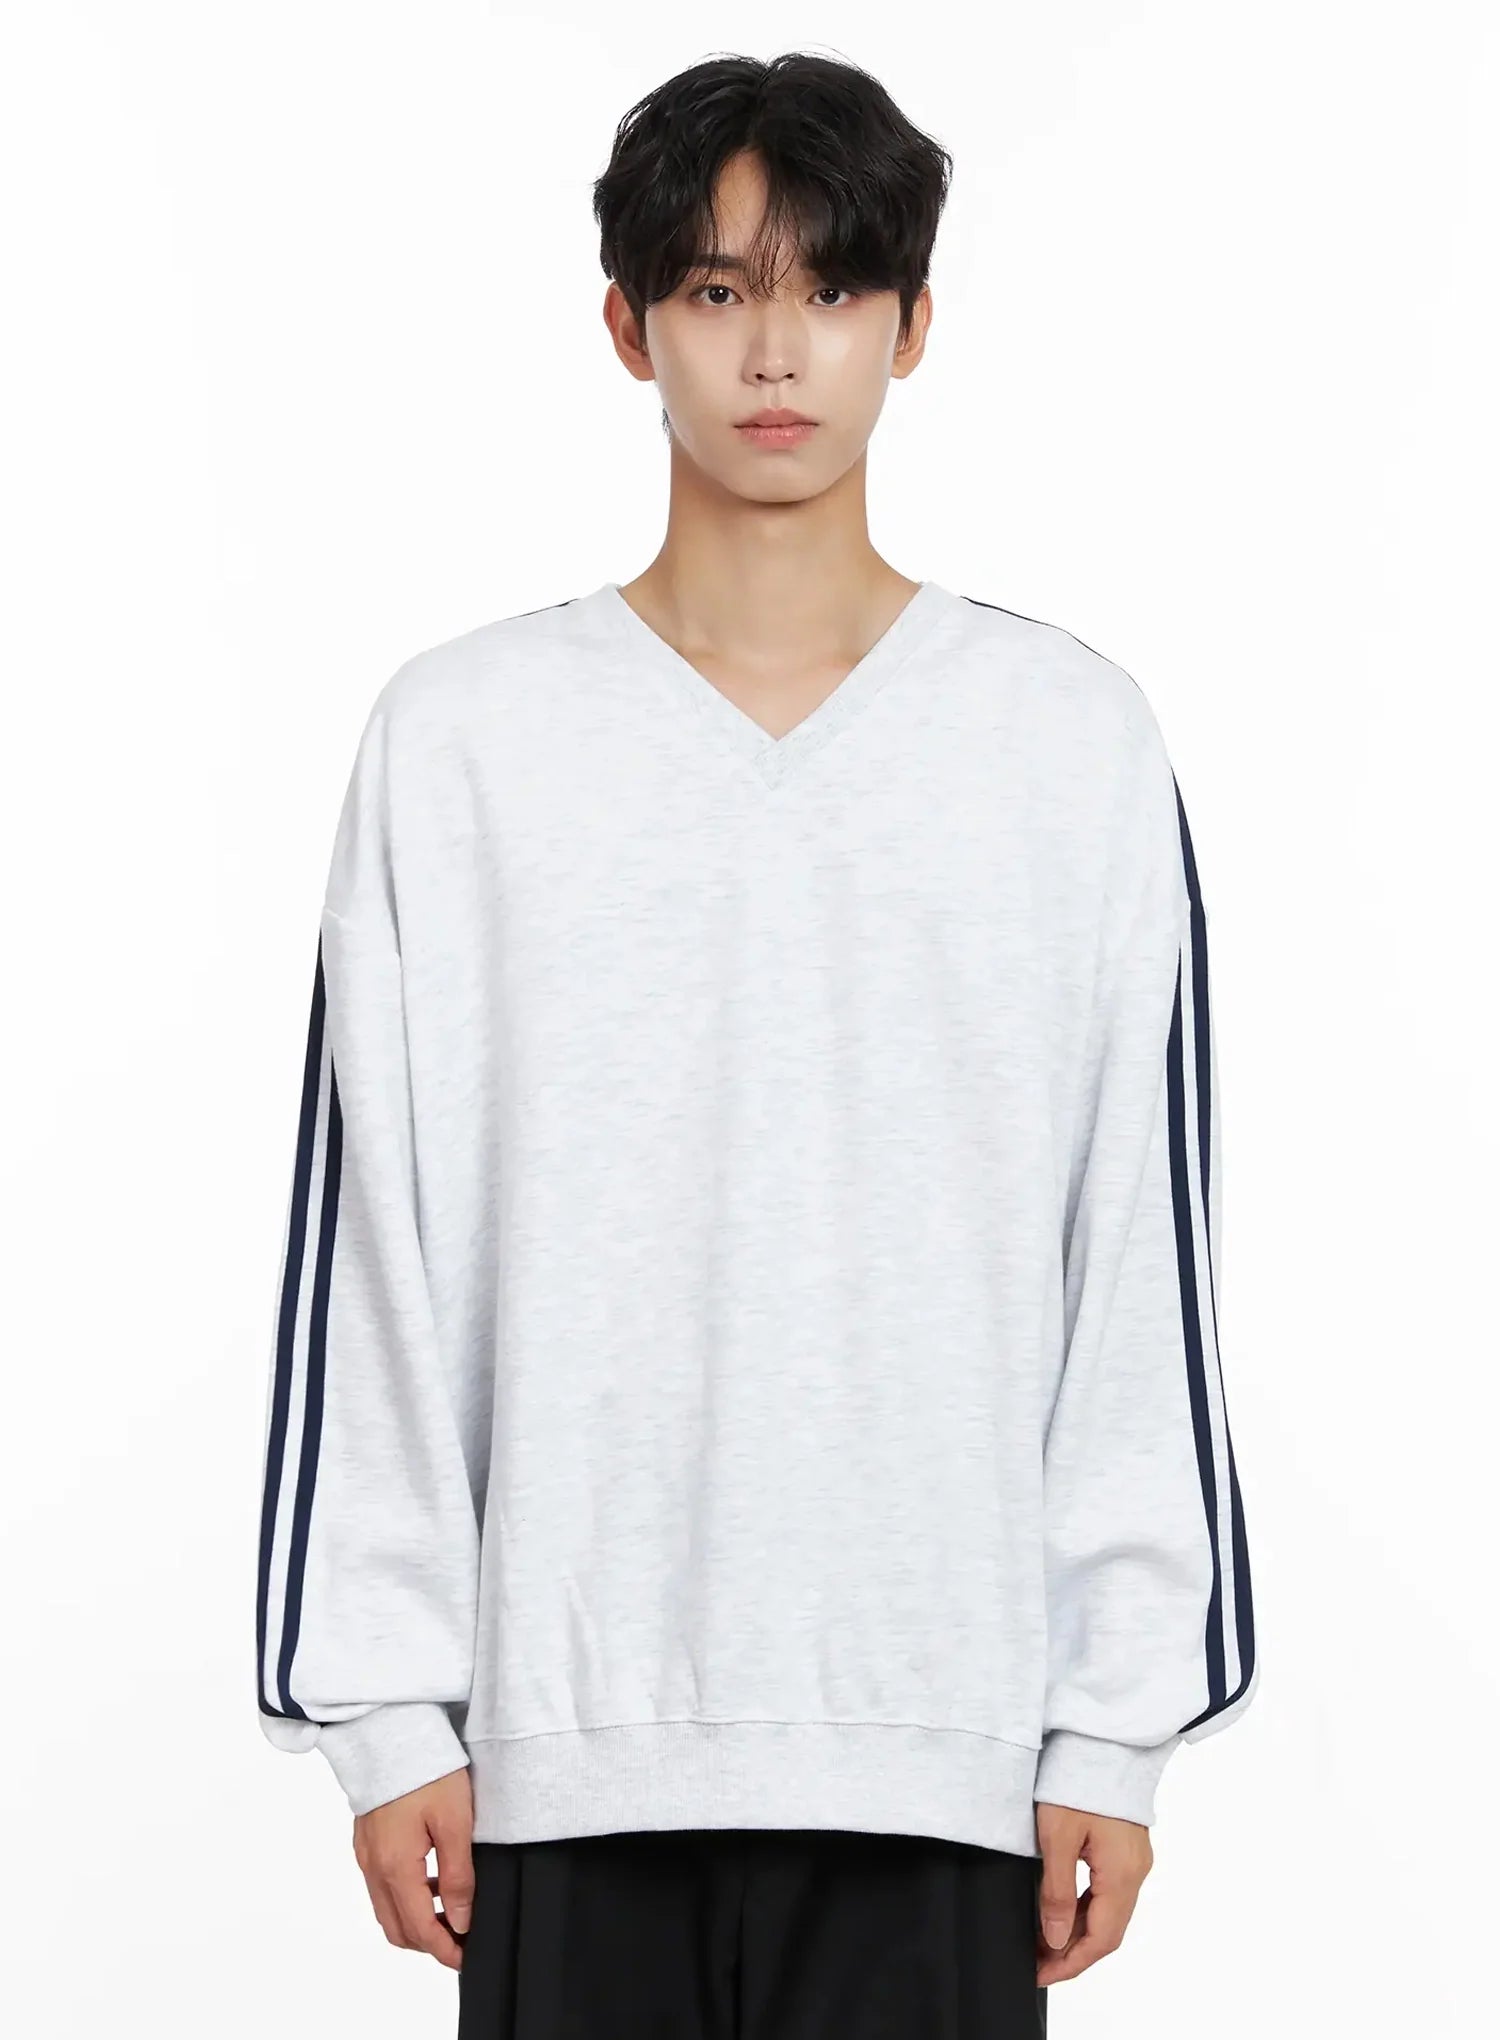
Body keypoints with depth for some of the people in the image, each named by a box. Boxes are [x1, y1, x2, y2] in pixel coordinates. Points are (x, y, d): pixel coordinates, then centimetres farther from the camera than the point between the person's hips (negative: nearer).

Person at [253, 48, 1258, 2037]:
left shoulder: (1075, 739, 3)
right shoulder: (462, 736, 3)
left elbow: (1145, 1259, 3)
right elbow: (369, 1256, 3)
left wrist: (1122, 1717, 1)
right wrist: (385, 1701, 0)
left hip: (942, 1726, 0)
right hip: (569, 1727, 0)